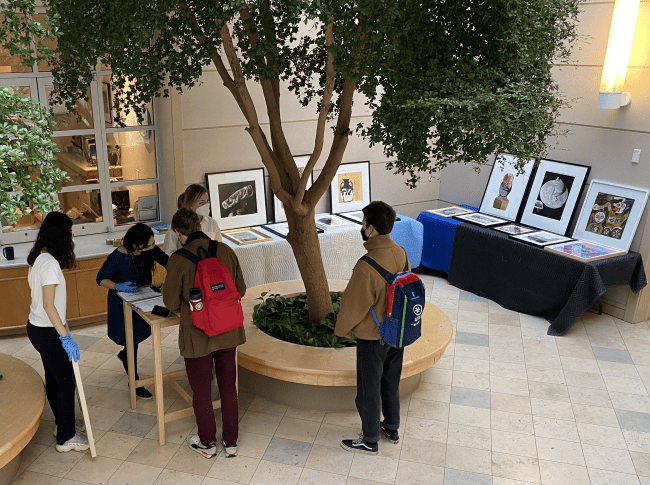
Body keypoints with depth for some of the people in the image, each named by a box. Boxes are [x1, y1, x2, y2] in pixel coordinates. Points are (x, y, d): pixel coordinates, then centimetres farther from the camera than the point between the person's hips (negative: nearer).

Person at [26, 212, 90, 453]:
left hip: (37, 327, 10)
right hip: (47, 332, -10)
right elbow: (48, 304, -26)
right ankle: (66, 438, 11)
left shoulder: (37, 258, 6)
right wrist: (65, 337, -23)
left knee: (53, 378, 20)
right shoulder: (50, 263, -24)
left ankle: (61, 423, 36)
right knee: (66, 382, 1)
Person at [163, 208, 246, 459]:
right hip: (228, 333, 4)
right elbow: (240, 289, 4)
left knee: (201, 391, 16)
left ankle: (207, 443, 33)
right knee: (228, 388, 18)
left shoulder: (179, 260, -17)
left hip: (198, 336, -3)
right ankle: (231, 442, 30)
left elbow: (171, 302, -7)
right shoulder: (226, 251, -6)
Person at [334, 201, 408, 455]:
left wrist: (343, 328, -1)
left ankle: (369, 441, 29)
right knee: (391, 382, 25)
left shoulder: (367, 265, -31)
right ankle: (392, 428, 44)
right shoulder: (400, 254, -7)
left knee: (369, 390, 12)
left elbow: (354, 304, -20)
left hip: (372, 337, -7)